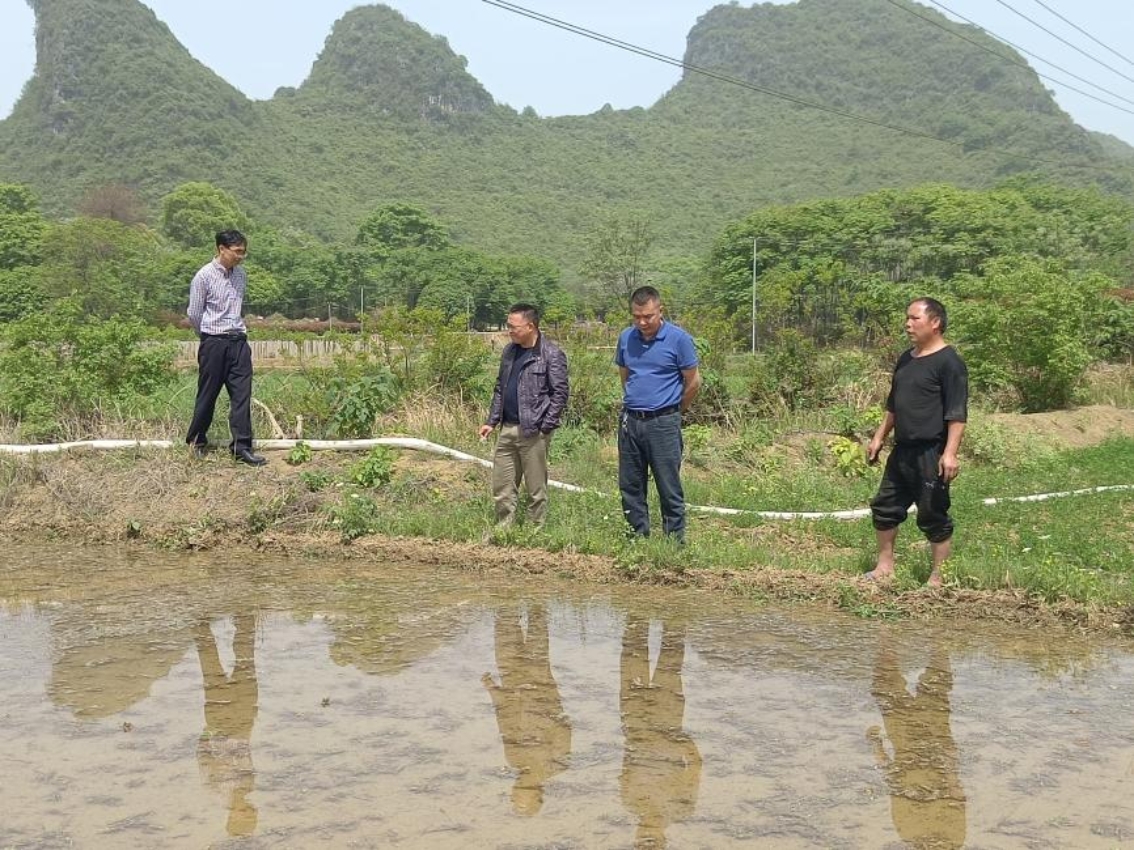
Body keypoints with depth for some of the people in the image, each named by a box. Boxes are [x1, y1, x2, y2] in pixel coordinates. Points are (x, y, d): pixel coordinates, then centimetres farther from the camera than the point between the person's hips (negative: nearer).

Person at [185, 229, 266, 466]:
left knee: (242, 395, -1)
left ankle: (242, 447, 1)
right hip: (214, 343, -5)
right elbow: (194, 314, -2)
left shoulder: (241, 275, 8)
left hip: (239, 341, 5)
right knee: (208, 394, 6)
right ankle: (197, 440, 24)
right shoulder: (204, 276, -9)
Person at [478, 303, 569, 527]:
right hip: (507, 429, 7)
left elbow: (560, 393, -11)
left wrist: (545, 427, -15)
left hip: (533, 431, -7)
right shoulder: (510, 351, 13)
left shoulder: (551, 354, -10)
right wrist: (491, 421, 13)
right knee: (501, 487, 10)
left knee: (536, 489, 3)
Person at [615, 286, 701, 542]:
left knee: (669, 488, 0)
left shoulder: (678, 339, -8)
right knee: (630, 486, 10)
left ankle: (675, 539, 7)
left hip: (663, 423, -5)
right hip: (630, 421, 5)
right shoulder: (626, 338, 6)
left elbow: (693, 382, -1)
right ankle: (638, 537, 22)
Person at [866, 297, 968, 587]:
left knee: (933, 516, -1)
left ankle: (938, 578, 9)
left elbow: (957, 413, -17)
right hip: (902, 451, 9)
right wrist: (879, 437, 21)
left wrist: (950, 453, -23)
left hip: (931, 454, -9)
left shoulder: (949, 362, -12)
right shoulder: (906, 360, 14)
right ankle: (885, 566, 27)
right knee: (885, 507, 14)